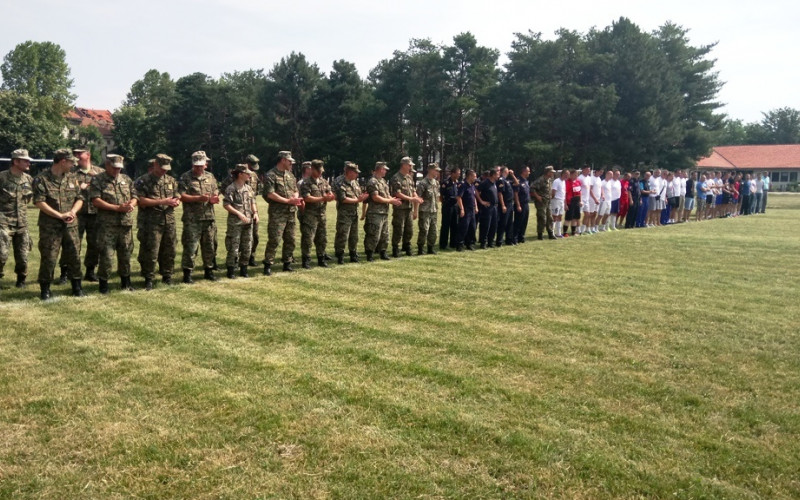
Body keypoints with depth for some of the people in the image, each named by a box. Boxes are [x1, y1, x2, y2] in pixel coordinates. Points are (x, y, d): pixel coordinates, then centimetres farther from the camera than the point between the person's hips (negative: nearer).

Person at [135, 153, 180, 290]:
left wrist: (175, 202, -7)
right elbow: (141, 201, -11)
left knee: (169, 251, 9)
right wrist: (162, 201, -15)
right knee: (150, 252, -4)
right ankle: (149, 279, 7)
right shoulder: (143, 181, -2)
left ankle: (167, 276, 22)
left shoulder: (171, 180, 15)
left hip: (169, 220, 5)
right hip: (151, 221, -5)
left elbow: (178, 198, 18)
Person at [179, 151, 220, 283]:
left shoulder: (210, 177, 14)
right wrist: (198, 198, -20)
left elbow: (216, 193, 18)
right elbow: (181, 196, -11)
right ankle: (187, 273, 1)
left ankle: (208, 271, 24)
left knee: (209, 246, 11)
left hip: (209, 218, 5)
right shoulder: (185, 178, -2)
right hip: (192, 219, -5)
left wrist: (214, 199, -5)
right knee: (190, 247, -6)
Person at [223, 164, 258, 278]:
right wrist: (239, 213, -19)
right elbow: (226, 205, -13)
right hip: (235, 222, -7)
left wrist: (255, 212, 1)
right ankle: (231, 271, 6)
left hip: (248, 222, 7)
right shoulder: (231, 188, -9)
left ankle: (243, 269, 21)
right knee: (233, 247, -3)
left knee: (247, 247, 10)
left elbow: (253, 202, 19)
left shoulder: (248, 188, 12)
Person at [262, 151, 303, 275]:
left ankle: (287, 263, 21)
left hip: (291, 212, 7)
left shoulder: (290, 175, 16)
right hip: (277, 213, -7)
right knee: (274, 240, -9)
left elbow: (295, 190, 20)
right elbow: (270, 194, -16)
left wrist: (296, 199, -4)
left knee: (290, 239, 11)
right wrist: (288, 201, -16)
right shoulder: (270, 175, -8)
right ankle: (268, 265, -2)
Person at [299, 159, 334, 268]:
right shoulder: (306, 183, -7)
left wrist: (330, 197, -15)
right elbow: (307, 198, -17)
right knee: (307, 238, -4)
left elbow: (330, 194, 10)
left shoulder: (324, 182, 13)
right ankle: (306, 260, 4)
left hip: (322, 214, 6)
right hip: (310, 215, -6)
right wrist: (323, 198, -20)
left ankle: (321, 259, 23)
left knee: (322, 238, 12)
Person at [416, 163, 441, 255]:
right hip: (425, 211, -7)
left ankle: (431, 248, 20)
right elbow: (417, 198, -11)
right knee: (424, 231, -7)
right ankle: (420, 249, 4)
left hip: (434, 211, 7)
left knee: (433, 231, 9)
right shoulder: (423, 183, -10)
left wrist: (437, 207, 16)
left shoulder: (436, 182, 12)